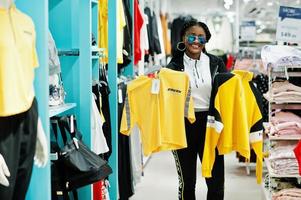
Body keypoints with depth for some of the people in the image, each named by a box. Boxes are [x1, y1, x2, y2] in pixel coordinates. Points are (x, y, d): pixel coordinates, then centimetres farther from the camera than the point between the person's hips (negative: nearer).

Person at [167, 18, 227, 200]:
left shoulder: (216, 63, 4)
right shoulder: (174, 66, -1)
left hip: (210, 124, 1)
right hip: (184, 125, -1)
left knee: (216, 181, 4)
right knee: (187, 182, 12)